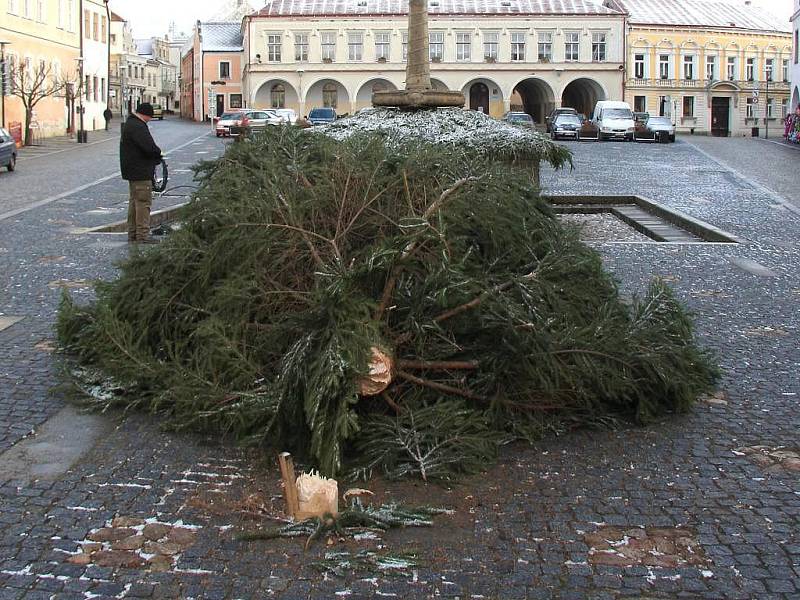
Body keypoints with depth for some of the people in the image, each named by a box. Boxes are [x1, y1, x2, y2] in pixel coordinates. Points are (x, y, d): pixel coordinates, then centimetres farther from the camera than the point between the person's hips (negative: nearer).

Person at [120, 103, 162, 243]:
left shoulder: (130, 124, 17)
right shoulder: (138, 126, -18)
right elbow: (149, 147, -27)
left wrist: (155, 155, 6)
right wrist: (158, 154, -7)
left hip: (133, 171, 11)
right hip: (141, 172, -11)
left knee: (135, 201, 16)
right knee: (143, 201, -7)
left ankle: (132, 233, 22)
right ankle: (142, 234, -6)